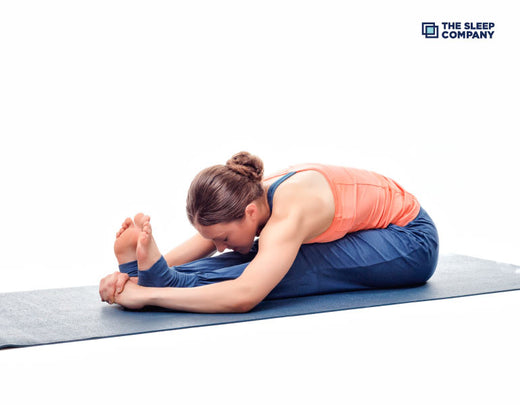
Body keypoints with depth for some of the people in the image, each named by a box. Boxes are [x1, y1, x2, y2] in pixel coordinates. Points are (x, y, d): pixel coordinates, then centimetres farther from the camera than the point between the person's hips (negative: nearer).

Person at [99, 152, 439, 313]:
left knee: (298, 264, -33)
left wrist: (146, 295, -49)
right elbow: (192, 252, -11)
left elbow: (244, 296, -51)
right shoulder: (251, 197, -14)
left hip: (411, 243, -8)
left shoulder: (290, 211, -40)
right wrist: (129, 274, -29)